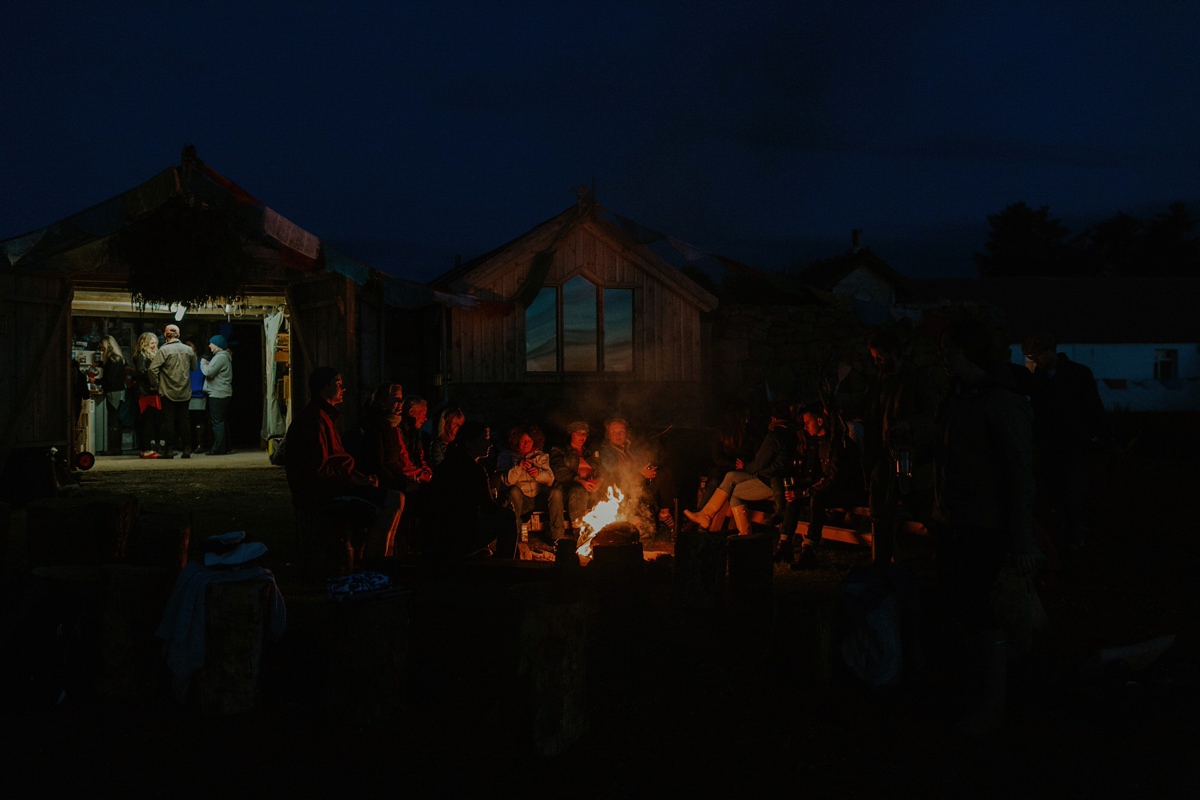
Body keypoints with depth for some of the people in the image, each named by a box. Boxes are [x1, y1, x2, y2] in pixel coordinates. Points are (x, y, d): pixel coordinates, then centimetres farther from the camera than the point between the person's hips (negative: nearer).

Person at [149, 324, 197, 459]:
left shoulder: (164, 350, -11)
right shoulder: (188, 350, 2)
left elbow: (153, 368, -16)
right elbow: (194, 367, 15)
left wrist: (156, 384, -4)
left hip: (168, 392, -4)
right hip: (185, 392, 4)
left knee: (169, 422, 3)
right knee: (184, 421, 9)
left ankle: (170, 450, 3)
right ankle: (186, 449, 9)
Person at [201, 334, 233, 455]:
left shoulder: (220, 357, -14)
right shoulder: (225, 357, 19)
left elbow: (208, 372, -18)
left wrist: (203, 363, -1)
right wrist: (207, 364, 8)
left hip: (217, 394, -10)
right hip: (224, 394, 10)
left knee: (217, 422, -8)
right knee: (222, 421, 13)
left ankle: (218, 449, -8)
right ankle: (225, 447, 17)